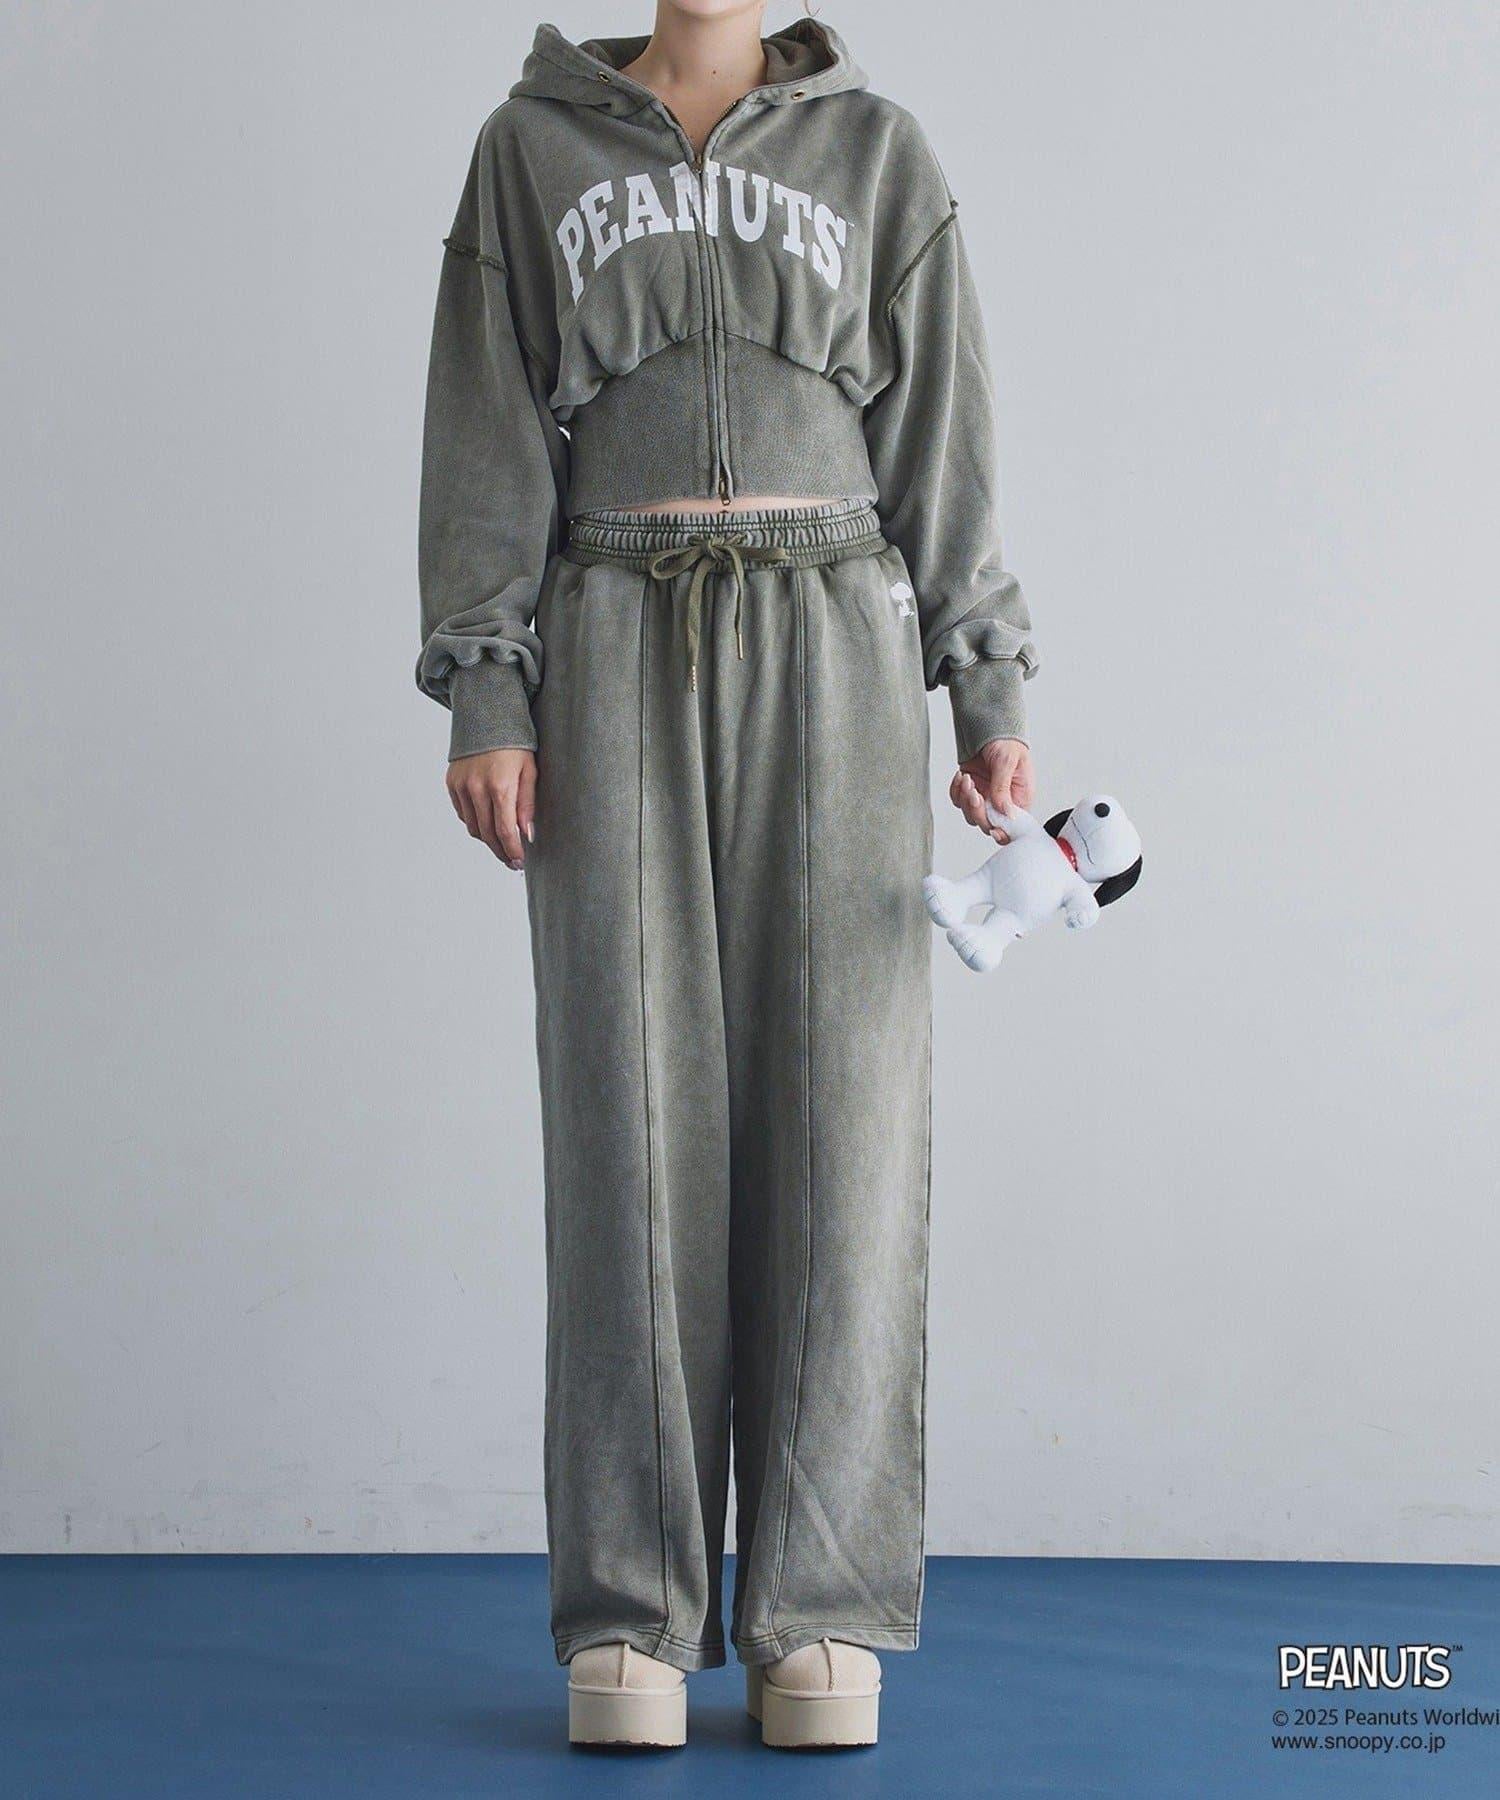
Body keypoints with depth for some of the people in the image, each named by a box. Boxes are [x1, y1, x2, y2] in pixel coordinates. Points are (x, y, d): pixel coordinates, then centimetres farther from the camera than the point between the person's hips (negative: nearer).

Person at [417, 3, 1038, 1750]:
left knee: (838, 1101, -5)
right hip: (617, 650, 0)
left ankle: (820, 1612, 1)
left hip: (831, 641, 0)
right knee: (632, 1104, -5)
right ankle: (630, 1615, 1)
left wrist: (989, 693, 1)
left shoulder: (878, 153, 13)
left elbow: (942, 440, 9)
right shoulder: (532, 149, 12)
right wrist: (483, 700, -4)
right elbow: (489, 438, 6)